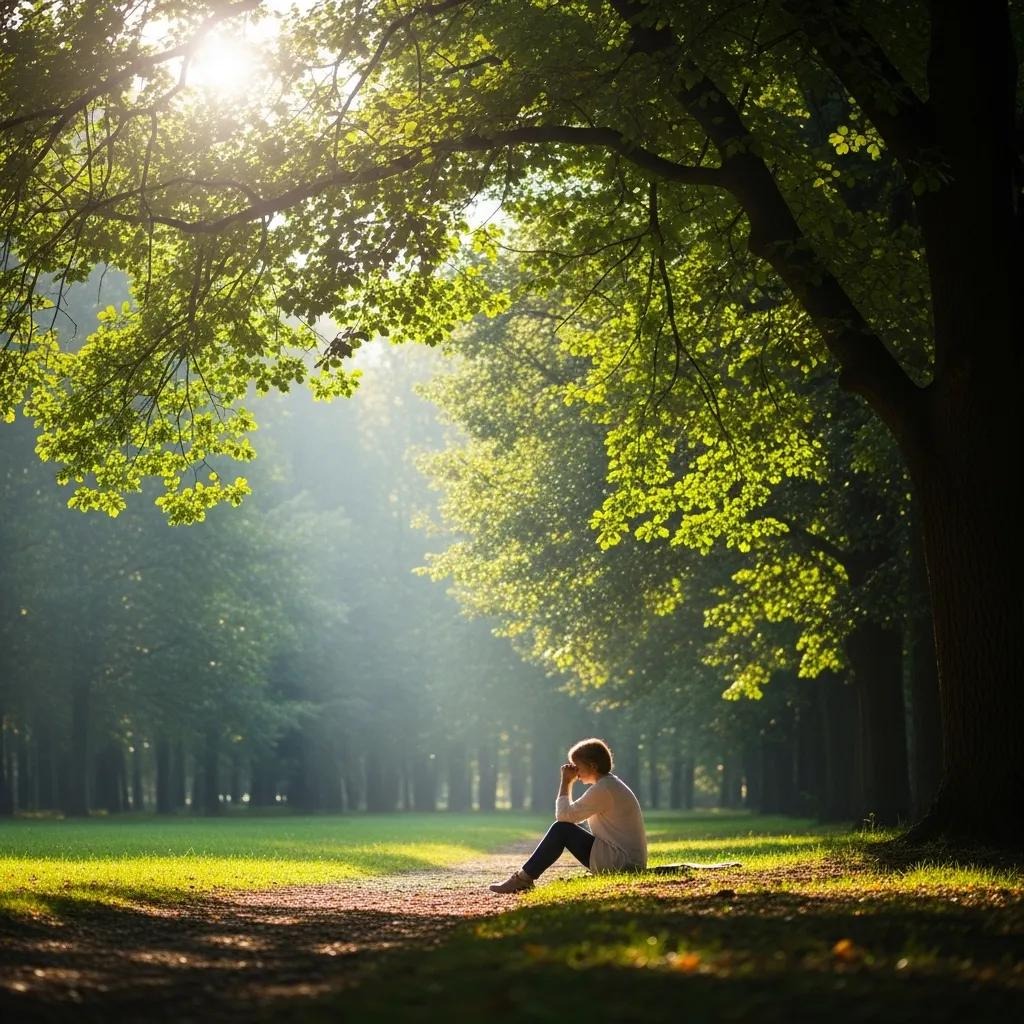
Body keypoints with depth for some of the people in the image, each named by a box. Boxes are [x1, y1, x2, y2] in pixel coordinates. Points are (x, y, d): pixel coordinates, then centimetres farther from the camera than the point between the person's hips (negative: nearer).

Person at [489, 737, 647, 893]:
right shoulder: (611, 784, 17)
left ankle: (524, 878, -4)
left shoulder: (603, 789, -15)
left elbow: (564, 816, -13)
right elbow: (573, 817, 20)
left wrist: (566, 782, -4)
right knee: (565, 829, 13)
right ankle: (526, 875, 10)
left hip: (622, 862, -10)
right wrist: (568, 783, 13)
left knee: (561, 830, -8)